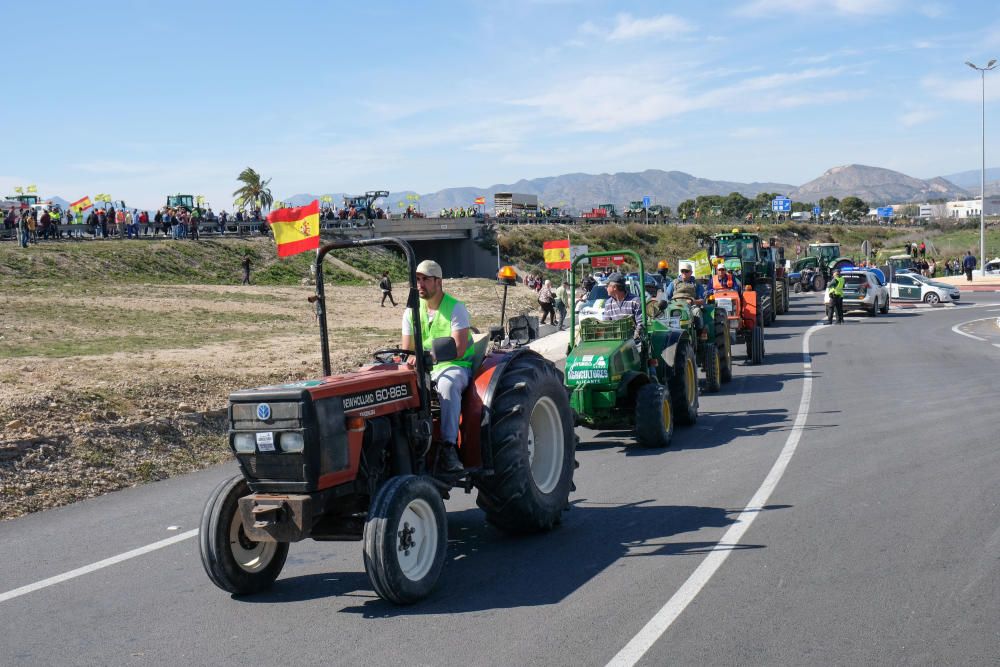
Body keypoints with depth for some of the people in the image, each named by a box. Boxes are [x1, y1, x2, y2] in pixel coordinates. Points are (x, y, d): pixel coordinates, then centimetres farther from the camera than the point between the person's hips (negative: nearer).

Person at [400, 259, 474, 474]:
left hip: (456, 366, -5)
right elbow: (406, 351, 9)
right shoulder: (411, 311, 9)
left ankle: (448, 447, -41)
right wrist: (407, 361, -17)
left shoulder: (456, 308, -8)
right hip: (423, 368, 5)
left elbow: (459, 349, -19)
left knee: (447, 384, -40)